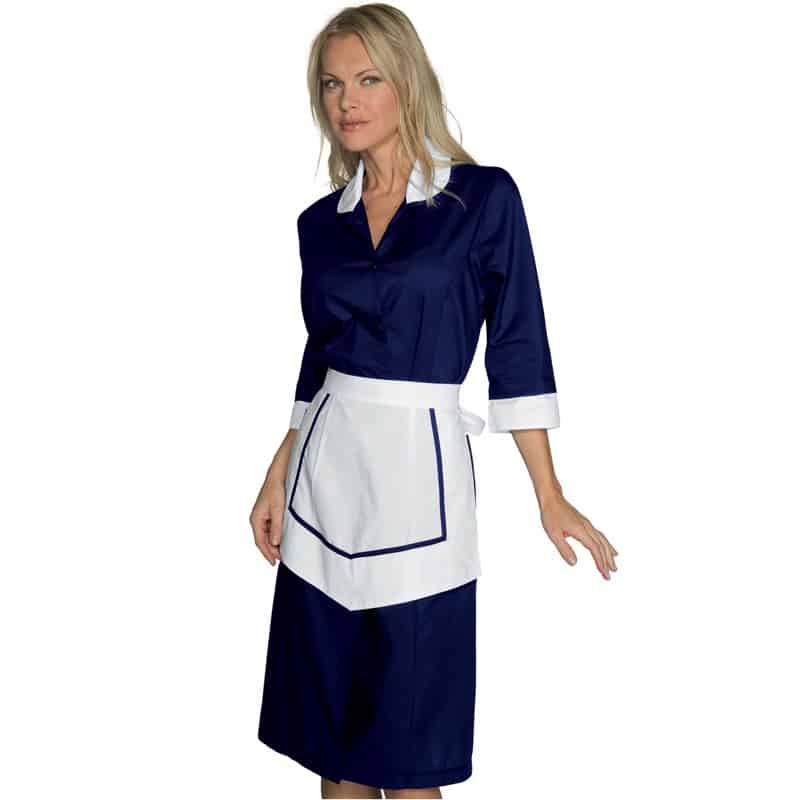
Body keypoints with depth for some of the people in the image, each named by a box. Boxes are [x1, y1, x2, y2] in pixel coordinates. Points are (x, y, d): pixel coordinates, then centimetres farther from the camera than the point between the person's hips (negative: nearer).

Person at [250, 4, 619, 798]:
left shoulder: (483, 197, -4)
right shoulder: (321, 222, 9)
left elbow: (517, 351, -4)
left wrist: (549, 497, -7)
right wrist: (278, 478, 12)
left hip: (418, 469, -4)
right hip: (325, 475, 5)